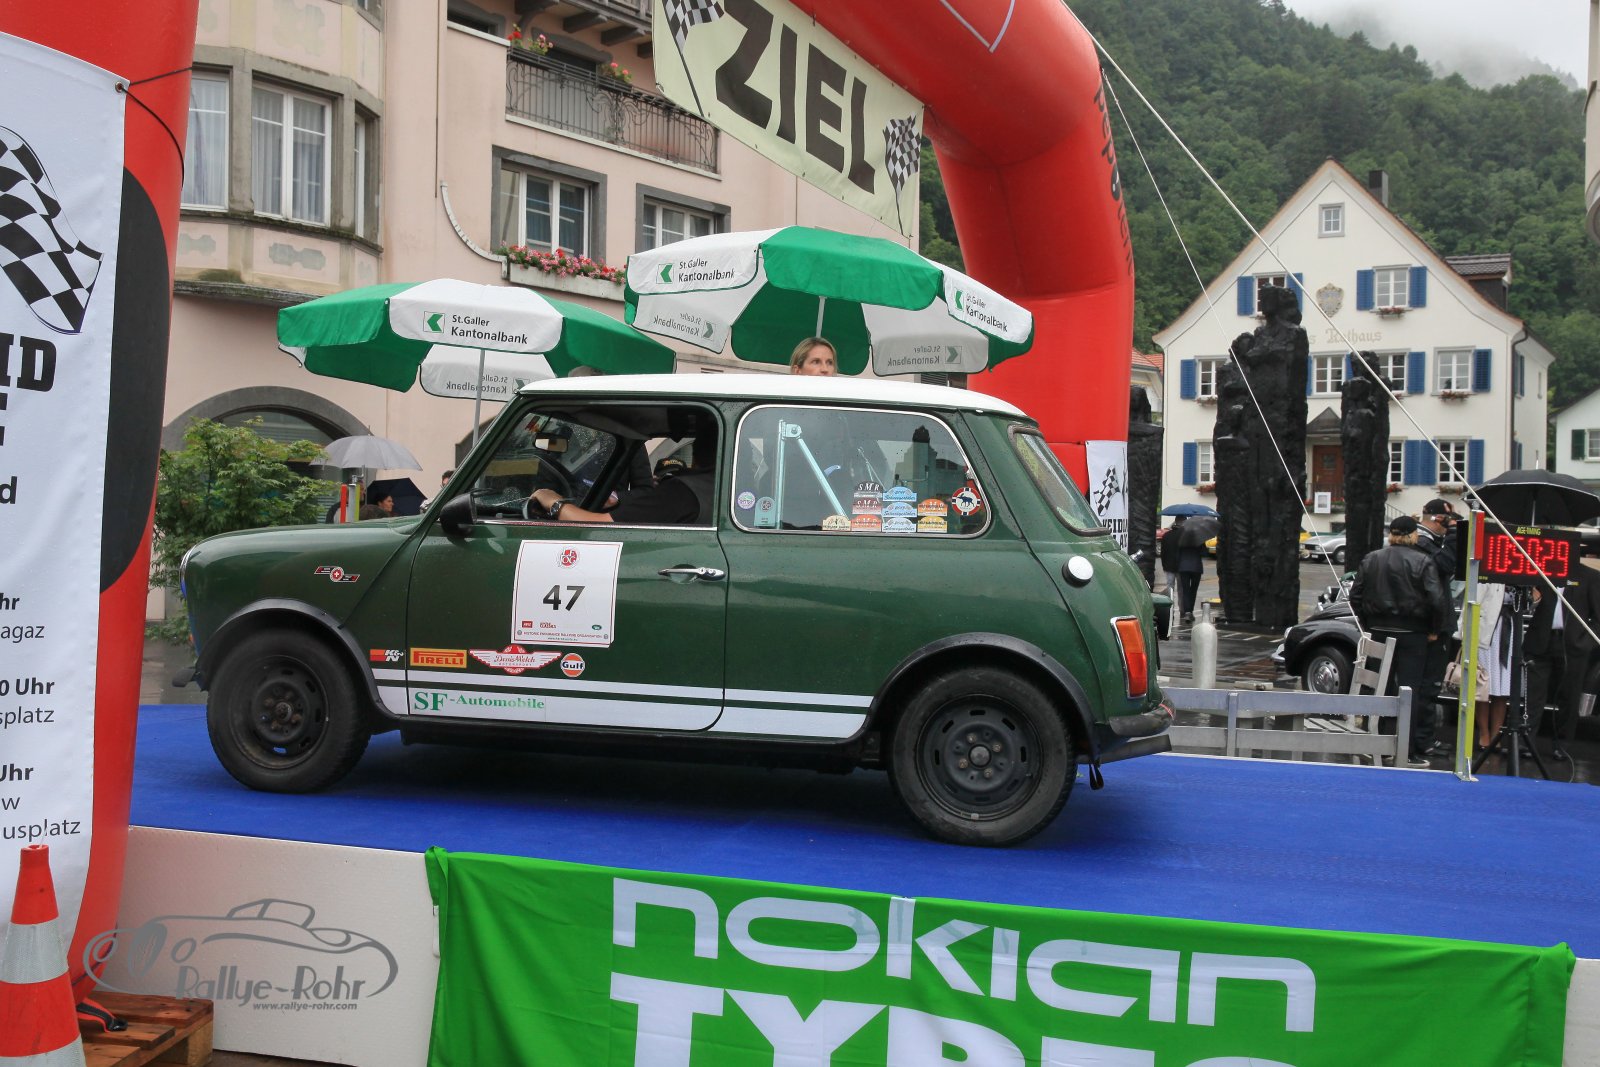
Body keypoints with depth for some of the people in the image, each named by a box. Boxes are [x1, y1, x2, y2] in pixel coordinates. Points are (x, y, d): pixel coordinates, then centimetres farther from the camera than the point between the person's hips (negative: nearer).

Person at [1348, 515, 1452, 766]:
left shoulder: (1371, 559, 4)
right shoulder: (1422, 562, -10)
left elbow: (1355, 595, 6)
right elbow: (1437, 599, -16)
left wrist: (1367, 624, 14)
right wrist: (1436, 631, -4)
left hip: (1379, 632, 4)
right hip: (1412, 633, -4)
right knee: (1408, 690, -1)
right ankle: (1409, 751, -1)